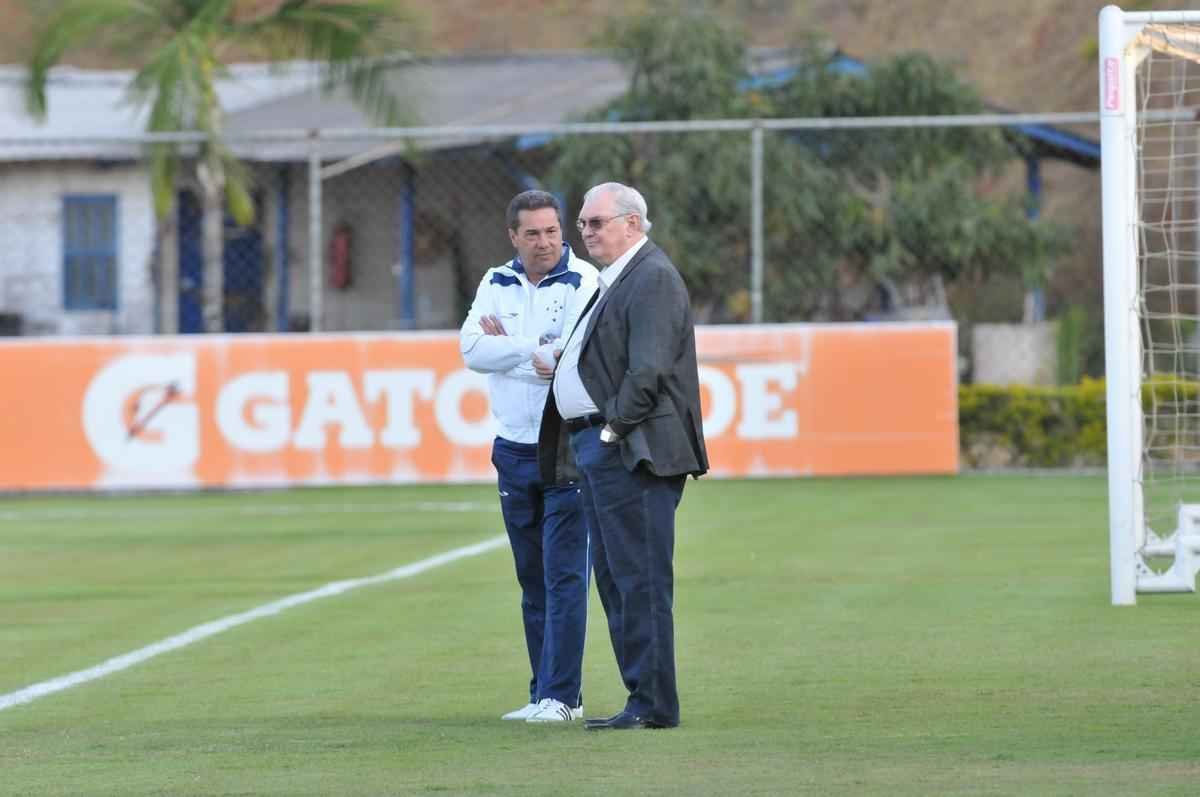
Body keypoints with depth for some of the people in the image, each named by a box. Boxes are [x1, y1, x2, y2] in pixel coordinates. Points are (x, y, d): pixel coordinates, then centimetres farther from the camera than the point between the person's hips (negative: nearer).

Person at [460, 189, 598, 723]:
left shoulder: (583, 282, -5)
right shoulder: (497, 284, 9)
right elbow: (472, 351, -5)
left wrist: (507, 345, -7)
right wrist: (536, 347, -12)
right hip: (513, 452, 5)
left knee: (564, 574, -9)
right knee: (532, 580, 9)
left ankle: (561, 696, -9)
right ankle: (544, 694, 15)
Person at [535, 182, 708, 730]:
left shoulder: (653, 278, -11)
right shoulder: (614, 280, 20)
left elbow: (648, 368, -19)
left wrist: (616, 428, -16)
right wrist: (565, 366, 11)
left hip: (632, 452, -11)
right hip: (598, 448, 11)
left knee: (640, 580, -9)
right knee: (614, 580, 12)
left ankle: (653, 705, -8)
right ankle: (645, 699, 16)